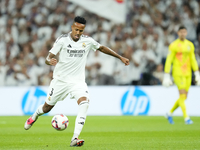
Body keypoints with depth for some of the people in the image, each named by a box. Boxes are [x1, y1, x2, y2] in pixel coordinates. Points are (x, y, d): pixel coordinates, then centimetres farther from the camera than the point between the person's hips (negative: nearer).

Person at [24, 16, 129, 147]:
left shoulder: (87, 41, -2)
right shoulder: (62, 40, -10)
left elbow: (102, 48, 16)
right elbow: (48, 58, -12)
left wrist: (120, 57, 18)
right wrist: (50, 61, -37)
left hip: (78, 81, 1)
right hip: (60, 79, -1)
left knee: (84, 102, -27)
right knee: (47, 107, 11)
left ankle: (75, 138, -30)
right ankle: (34, 116, 50)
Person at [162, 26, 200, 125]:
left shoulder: (190, 45, 11)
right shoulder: (174, 45, -6)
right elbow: (169, 61, -7)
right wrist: (166, 76, -11)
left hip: (187, 74, 6)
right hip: (178, 73, -6)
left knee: (184, 97, 8)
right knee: (182, 95, -15)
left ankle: (170, 113, 26)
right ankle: (186, 118, -15)